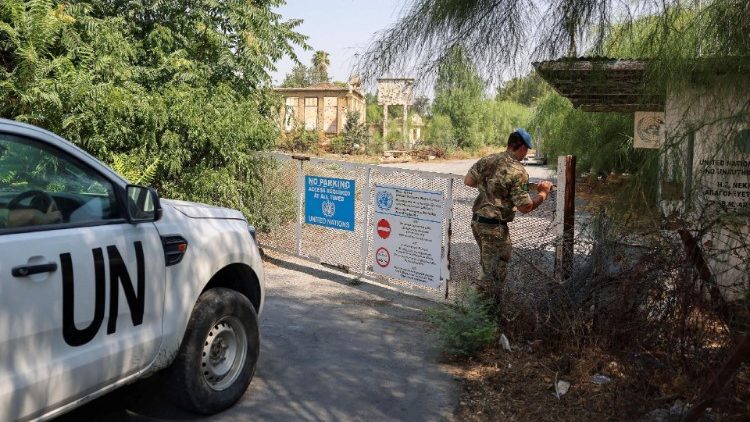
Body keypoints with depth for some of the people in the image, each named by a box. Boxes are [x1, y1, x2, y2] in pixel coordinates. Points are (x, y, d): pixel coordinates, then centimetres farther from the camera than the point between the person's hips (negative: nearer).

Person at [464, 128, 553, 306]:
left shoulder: (488, 160, 3)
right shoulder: (518, 172, -16)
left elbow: (468, 181, 10)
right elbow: (525, 207, -15)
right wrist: (543, 193, 0)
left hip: (476, 220, 7)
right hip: (494, 226, -7)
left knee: (487, 263, 24)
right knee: (496, 270, 4)